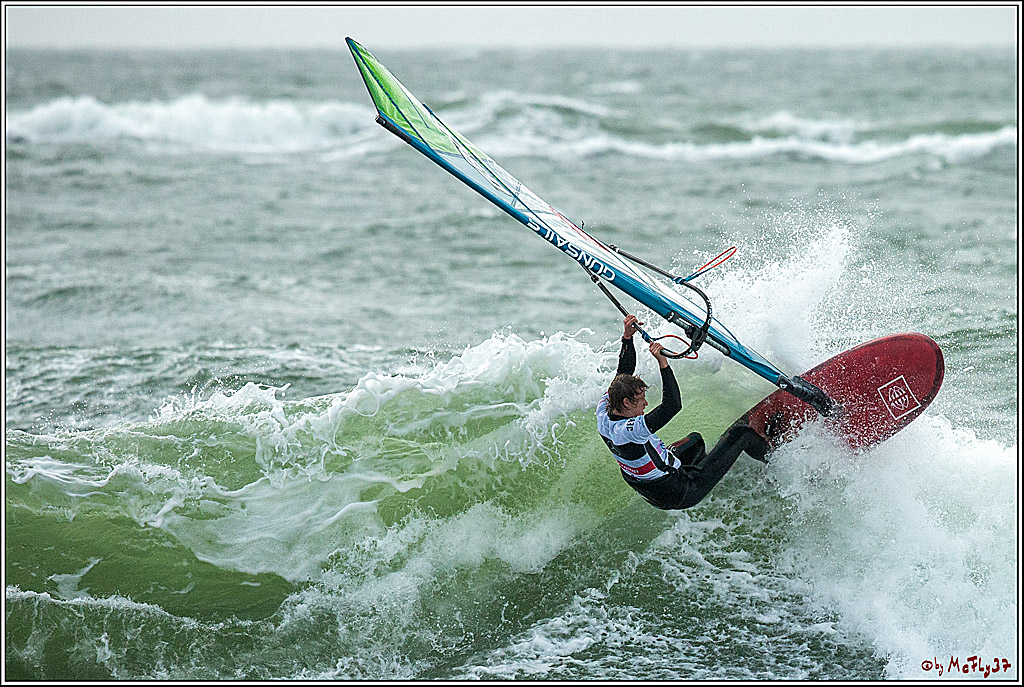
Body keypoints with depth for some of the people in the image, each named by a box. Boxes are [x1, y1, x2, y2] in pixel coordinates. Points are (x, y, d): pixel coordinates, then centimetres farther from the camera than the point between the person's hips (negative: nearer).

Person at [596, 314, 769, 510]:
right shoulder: (630, 430, -36)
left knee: (695, 439, 34)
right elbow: (673, 405, -39)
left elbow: (624, 371, 5)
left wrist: (627, 337, 0)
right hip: (681, 496, -9)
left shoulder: (603, 413, -10)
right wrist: (663, 363, -39)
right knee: (740, 432, 4)